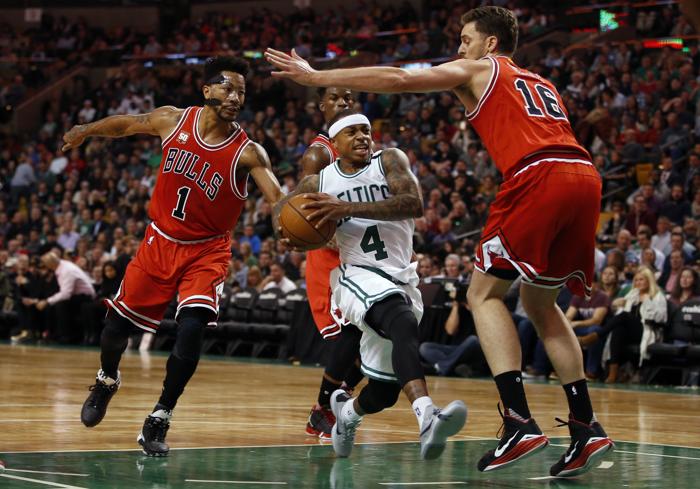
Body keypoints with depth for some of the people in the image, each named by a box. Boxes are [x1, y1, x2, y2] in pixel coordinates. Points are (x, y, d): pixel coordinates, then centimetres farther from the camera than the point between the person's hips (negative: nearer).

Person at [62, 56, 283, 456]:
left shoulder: (248, 152, -19)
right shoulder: (173, 121, -11)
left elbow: (279, 200, -32)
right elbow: (126, 125, 9)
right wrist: (86, 131, 14)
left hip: (207, 250, -3)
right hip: (161, 240, 3)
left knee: (192, 327, -22)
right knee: (119, 321, 11)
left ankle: (159, 420, -7)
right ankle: (107, 381, 45)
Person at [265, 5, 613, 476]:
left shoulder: (477, 70, 15)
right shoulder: (540, 84, 34)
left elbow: (396, 79, 8)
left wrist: (315, 76, 12)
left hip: (539, 176, -7)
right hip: (586, 176, 7)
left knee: (485, 293, 2)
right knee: (539, 300, 20)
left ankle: (520, 423, -12)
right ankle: (587, 428, 13)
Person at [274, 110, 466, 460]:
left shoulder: (390, 161, 0)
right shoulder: (318, 182, 5)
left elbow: (414, 204, -18)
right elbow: (283, 207, 23)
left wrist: (348, 208, -26)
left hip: (400, 280, 3)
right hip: (359, 276, -3)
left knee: (385, 391, 7)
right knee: (404, 322, -38)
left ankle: (347, 409, 45)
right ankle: (428, 418, -58)